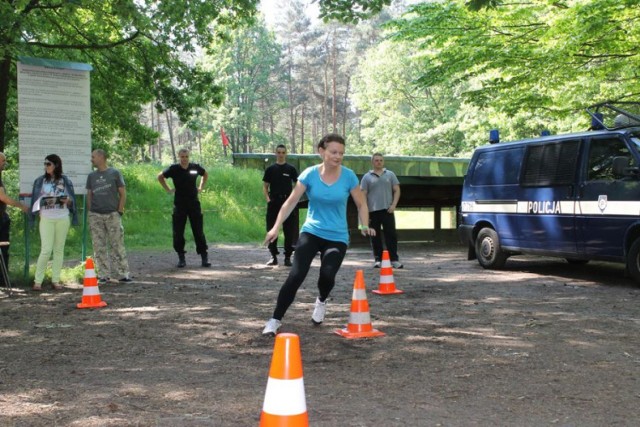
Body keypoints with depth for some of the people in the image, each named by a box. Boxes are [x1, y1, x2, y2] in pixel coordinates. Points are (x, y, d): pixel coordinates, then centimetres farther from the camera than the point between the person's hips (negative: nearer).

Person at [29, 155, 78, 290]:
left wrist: (67, 200, -12)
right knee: (46, 250, -9)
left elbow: (71, 202, 9)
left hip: (63, 219, 1)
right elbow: (36, 201, 7)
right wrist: (44, 201, -12)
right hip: (46, 219, -1)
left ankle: (55, 280, 10)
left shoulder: (65, 181, 6)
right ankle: (38, 280, -1)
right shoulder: (40, 181, 4)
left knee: (59, 249, 4)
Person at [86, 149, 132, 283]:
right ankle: (103, 275, 8)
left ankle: (123, 274, 2)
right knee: (99, 247, 3)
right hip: (95, 216, 3)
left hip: (112, 215, -3)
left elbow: (123, 194, 2)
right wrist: (90, 212, 5)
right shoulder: (91, 176, 12)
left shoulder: (115, 173, 2)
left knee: (117, 245, -2)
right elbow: (89, 195, 16)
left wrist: (120, 211, -5)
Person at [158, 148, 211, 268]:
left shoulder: (195, 167, -1)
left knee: (198, 232, 1)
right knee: (178, 233, 1)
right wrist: (168, 189, 5)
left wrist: (201, 187, 11)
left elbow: (205, 174, 21)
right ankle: (181, 258, 11)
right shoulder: (174, 169, -4)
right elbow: (160, 177, 12)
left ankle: (205, 257, 6)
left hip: (194, 203, 0)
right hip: (179, 205, 0)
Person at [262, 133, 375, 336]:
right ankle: (275, 320, 0)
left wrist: (364, 225, -13)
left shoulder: (349, 176, -7)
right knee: (296, 275, -14)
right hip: (311, 232, 0)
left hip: (337, 237, 0)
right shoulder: (309, 174, -9)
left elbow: (361, 204, 3)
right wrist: (276, 227, -15)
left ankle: (321, 301, 19)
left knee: (327, 275, -19)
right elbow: (291, 202, -6)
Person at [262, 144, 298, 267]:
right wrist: (267, 199, -5)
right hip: (273, 202, 1)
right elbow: (265, 186, 10)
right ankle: (274, 256, 11)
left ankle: (287, 256, 7)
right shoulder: (270, 169, 7)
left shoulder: (291, 169, 5)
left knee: (289, 231, 0)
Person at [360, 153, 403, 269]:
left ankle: (394, 259, -1)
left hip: (387, 210, 0)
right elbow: (363, 195, 3)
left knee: (391, 234, -4)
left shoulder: (390, 174, 10)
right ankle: (377, 259, 12)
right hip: (372, 211, 0)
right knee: (375, 236, 4)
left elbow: (397, 190, 8)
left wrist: (393, 205, -5)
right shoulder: (367, 177, 6)